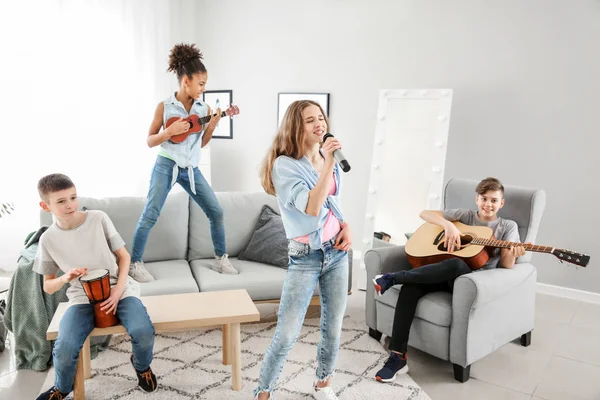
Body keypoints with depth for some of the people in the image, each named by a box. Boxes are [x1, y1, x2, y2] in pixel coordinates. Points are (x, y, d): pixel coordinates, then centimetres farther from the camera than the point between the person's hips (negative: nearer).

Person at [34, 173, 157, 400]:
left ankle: (141, 365, 12)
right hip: (82, 298, 1)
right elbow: (48, 286, 8)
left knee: (143, 332, -26)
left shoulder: (99, 219, -5)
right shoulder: (48, 239, -1)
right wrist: (65, 278, -15)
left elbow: (123, 256, 2)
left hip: (119, 289, -1)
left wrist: (118, 291, -11)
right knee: (64, 349, -24)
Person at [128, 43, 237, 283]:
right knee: (151, 214, -7)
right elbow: (150, 141, -3)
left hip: (191, 168, 4)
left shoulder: (203, 108, 4)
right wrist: (171, 130, -19)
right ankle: (135, 263, 8)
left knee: (216, 211, 0)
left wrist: (213, 124, -5)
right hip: (166, 165, -4)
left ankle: (221, 258, 15)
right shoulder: (164, 107, -5)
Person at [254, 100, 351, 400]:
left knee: (333, 328, 15)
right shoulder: (284, 165, -13)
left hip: (337, 252, 6)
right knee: (286, 335, -3)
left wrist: (347, 226, 3)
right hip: (305, 257, -6)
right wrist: (328, 165, -27)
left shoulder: (330, 159, 7)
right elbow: (311, 208, -23)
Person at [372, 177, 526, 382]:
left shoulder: (508, 226, 11)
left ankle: (393, 277, -28)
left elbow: (505, 265, -1)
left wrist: (511, 255, -25)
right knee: (411, 286, -29)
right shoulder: (465, 215, 15)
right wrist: (448, 225, -10)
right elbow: (425, 213, 7)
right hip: (446, 275, 2)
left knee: (456, 264, -40)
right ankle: (398, 356, -26)